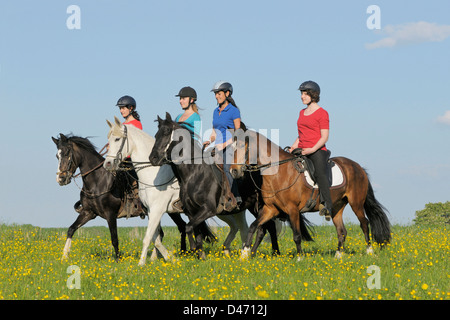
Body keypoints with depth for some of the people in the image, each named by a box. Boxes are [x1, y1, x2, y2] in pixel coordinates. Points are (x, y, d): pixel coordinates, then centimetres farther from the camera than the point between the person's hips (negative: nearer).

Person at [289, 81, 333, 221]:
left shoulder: (322, 113, -1)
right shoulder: (302, 112, 20)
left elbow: (324, 137, -7)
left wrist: (312, 149, -20)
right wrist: (294, 146, 8)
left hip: (317, 150, -7)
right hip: (301, 150, 7)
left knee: (320, 172, -25)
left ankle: (327, 205, -31)